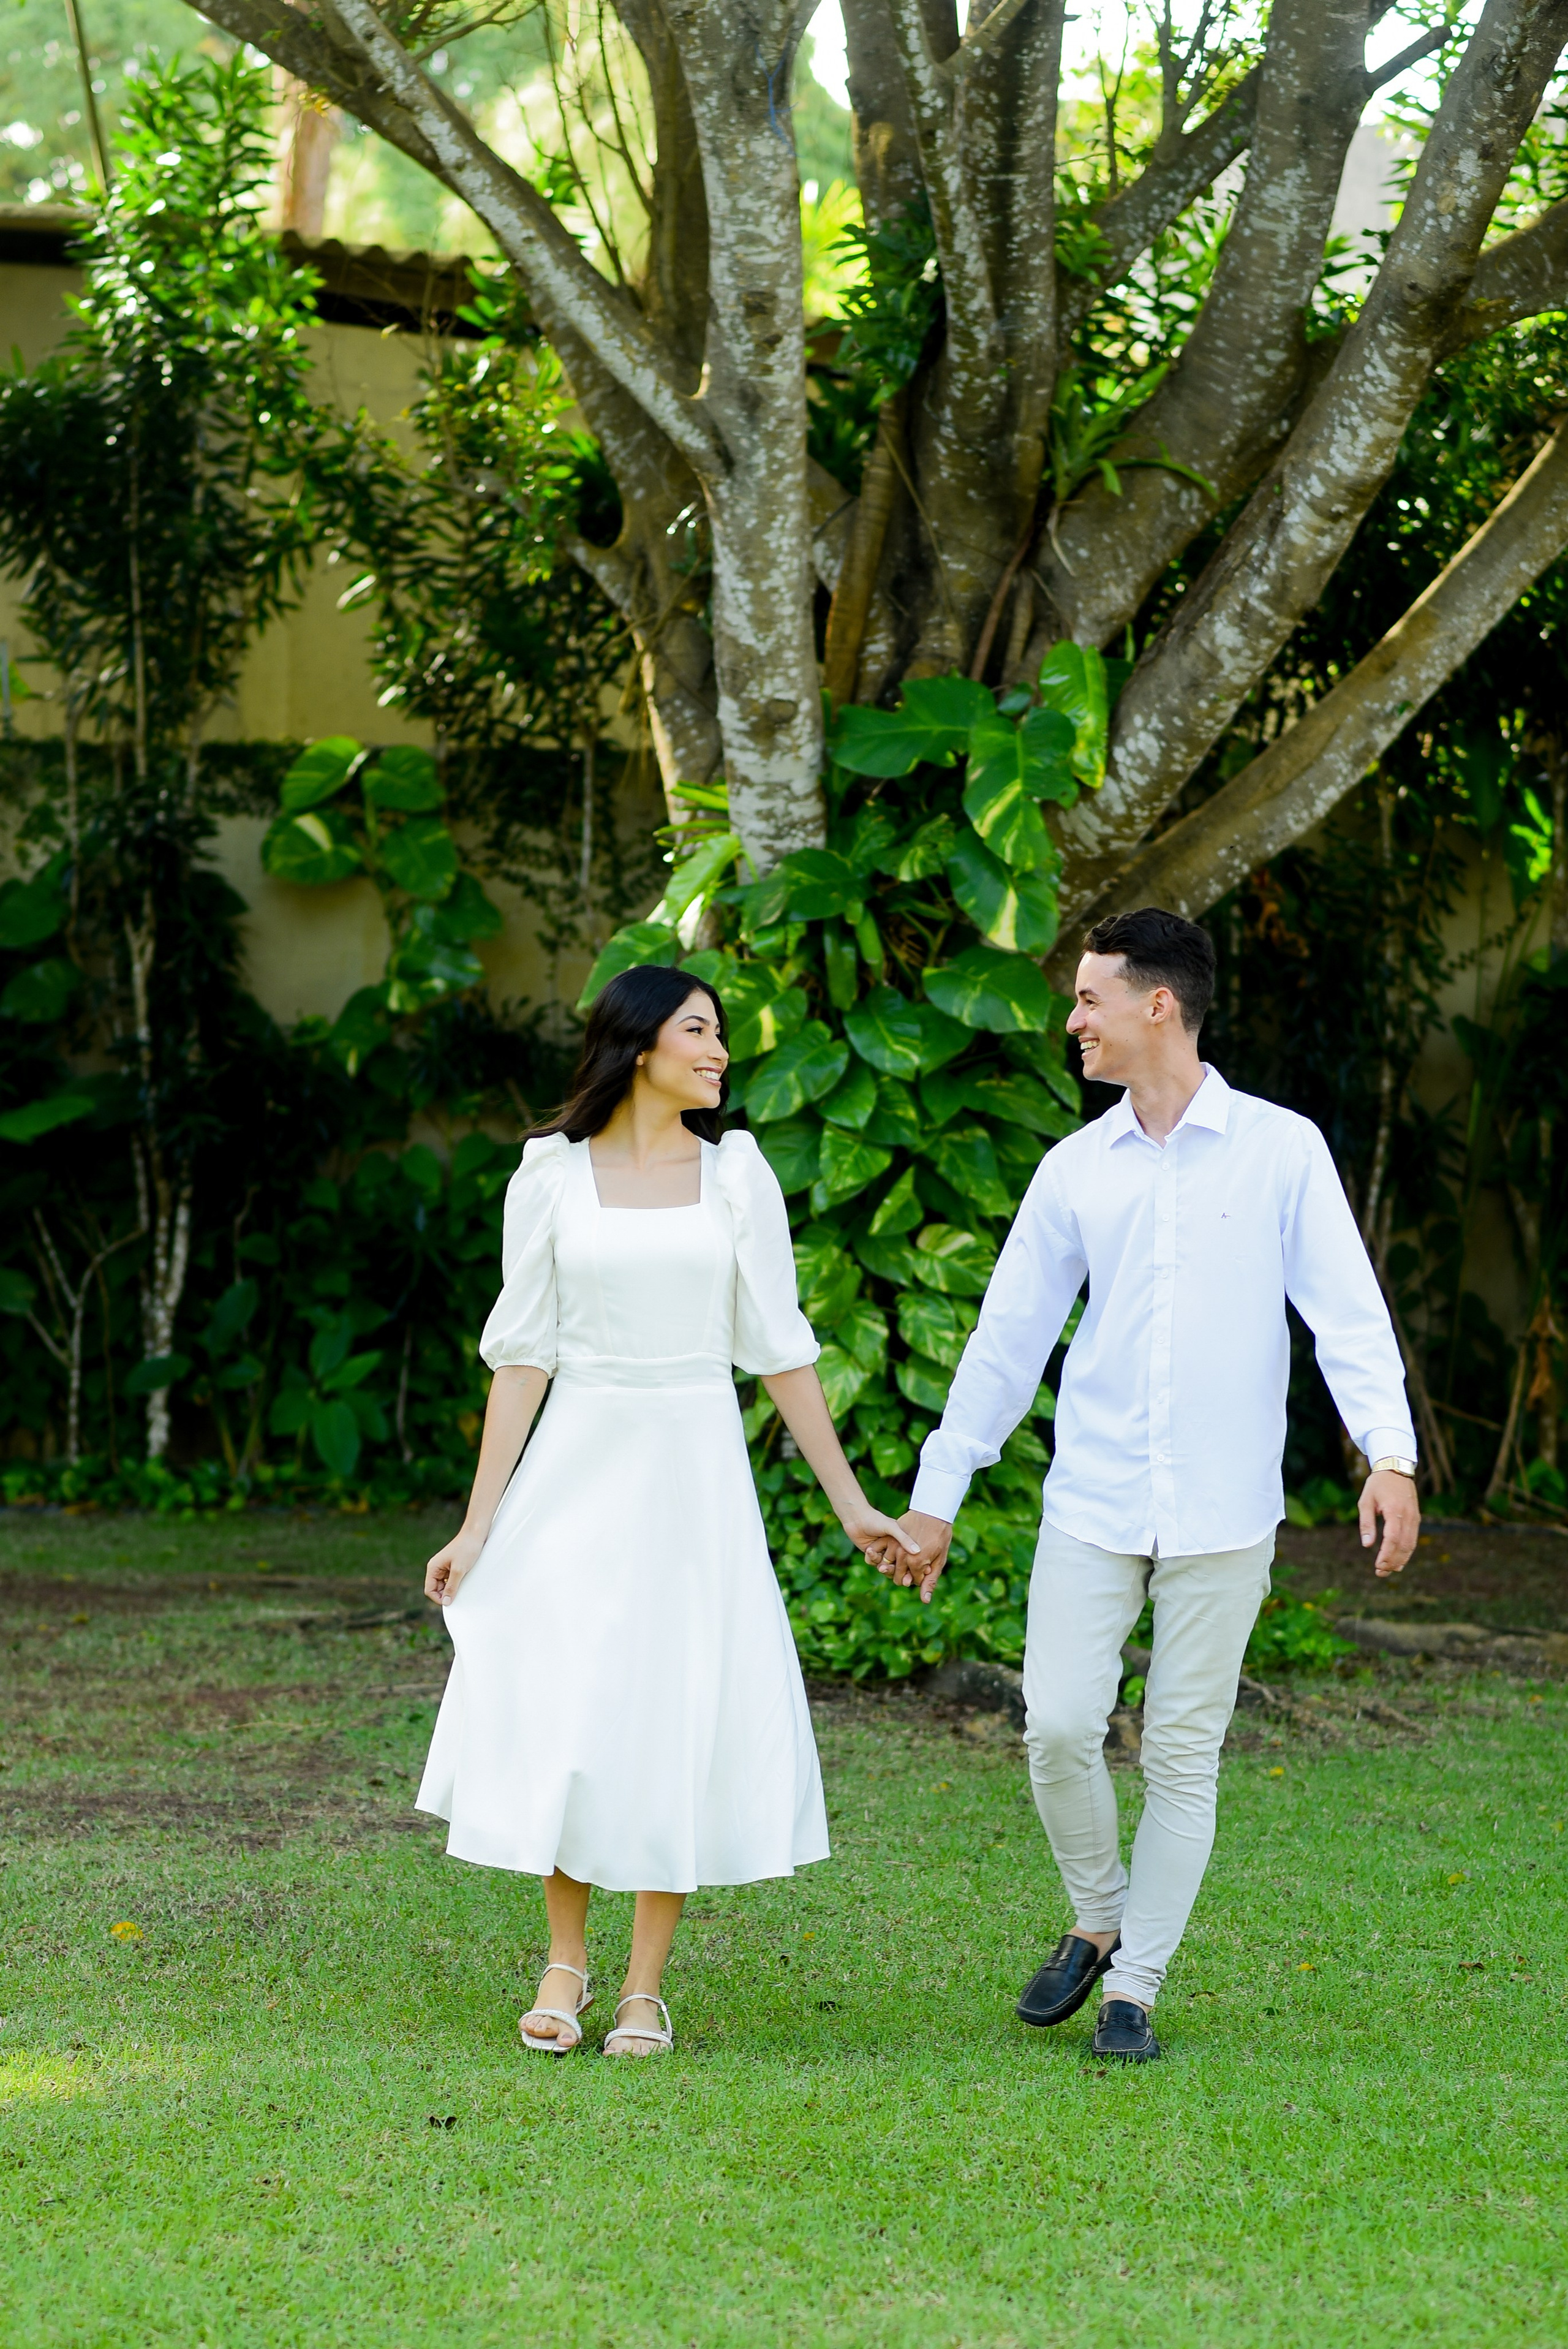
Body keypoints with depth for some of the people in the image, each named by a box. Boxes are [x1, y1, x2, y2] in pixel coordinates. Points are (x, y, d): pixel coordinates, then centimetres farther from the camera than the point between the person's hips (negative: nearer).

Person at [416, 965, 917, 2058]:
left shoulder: (738, 1172, 3)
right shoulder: (553, 1173, 0)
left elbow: (781, 1349, 7)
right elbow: (522, 1352, 2)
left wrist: (852, 1503, 6)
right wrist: (479, 1524, -2)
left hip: (695, 1471, 1)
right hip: (580, 1465, -1)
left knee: (681, 1718, -1)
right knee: (560, 1717, -1)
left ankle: (646, 1988, 9)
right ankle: (566, 1963, 17)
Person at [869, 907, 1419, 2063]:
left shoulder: (1283, 1150, -1)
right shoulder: (1076, 1169, 8)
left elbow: (1346, 1307, -5)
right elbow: (1008, 1338, 12)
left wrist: (1390, 1452, -19)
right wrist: (935, 1499, 12)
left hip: (1223, 1513, -2)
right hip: (1093, 1506, 3)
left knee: (1184, 1754, 2)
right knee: (1058, 1727, -6)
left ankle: (1135, 1987, 12)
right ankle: (1098, 1922, 20)